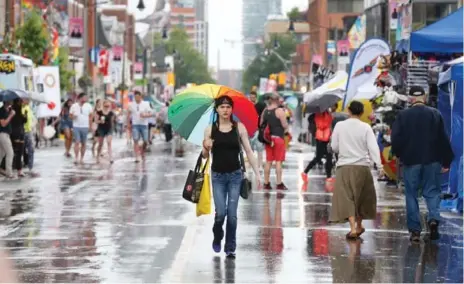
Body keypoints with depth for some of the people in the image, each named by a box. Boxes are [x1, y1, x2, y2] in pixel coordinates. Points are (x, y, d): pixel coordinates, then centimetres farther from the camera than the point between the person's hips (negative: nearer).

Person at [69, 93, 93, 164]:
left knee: (83, 144, 6)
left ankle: (81, 158, 15)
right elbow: (70, 115, 8)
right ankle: (76, 158, -10)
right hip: (76, 127, -2)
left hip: (85, 127, 2)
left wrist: (89, 124, 4)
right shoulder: (74, 106, -1)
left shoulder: (88, 106, 1)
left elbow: (91, 115, 9)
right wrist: (73, 117, -15)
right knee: (77, 142, -11)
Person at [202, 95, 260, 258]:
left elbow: (248, 151, -1)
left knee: (232, 214, -2)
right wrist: (206, 148, -20)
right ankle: (217, 239, 23)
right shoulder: (210, 129, -1)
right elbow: (205, 156, 3)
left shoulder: (239, 127, -2)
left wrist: (257, 173, -6)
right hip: (218, 176, 0)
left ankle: (230, 247, 11)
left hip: (235, 175, 0)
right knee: (220, 212, -6)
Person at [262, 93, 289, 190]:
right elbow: (285, 125, -15)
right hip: (278, 138, -6)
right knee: (278, 161, -2)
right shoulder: (279, 111, -12)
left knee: (268, 161, 11)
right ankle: (279, 184, -2)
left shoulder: (265, 111, 7)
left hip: (268, 138, 6)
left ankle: (266, 183, 13)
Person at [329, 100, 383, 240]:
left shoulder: (340, 126, -2)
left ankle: (353, 228, -18)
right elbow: (373, 147, -11)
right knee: (361, 197, 18)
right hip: (362, 166, 1)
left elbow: (334, 147, 3)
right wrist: (379, 166, -14)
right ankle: (359, 226, 30)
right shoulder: (366, 127, -4)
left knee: (347, 198, -3)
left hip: (344, 167, -1)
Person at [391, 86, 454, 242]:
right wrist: (446, 161, 7)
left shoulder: (402, 116, -5)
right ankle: (433, 218, -14)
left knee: (411, 194, 7)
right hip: (432, 160, 1)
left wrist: (399, 154, 14)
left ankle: (415, 230, 4)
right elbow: (443, 139, 0)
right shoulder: (435, 114, -1)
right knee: (432, 191, 11)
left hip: (411, 160, -1)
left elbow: (395, 139, -5)